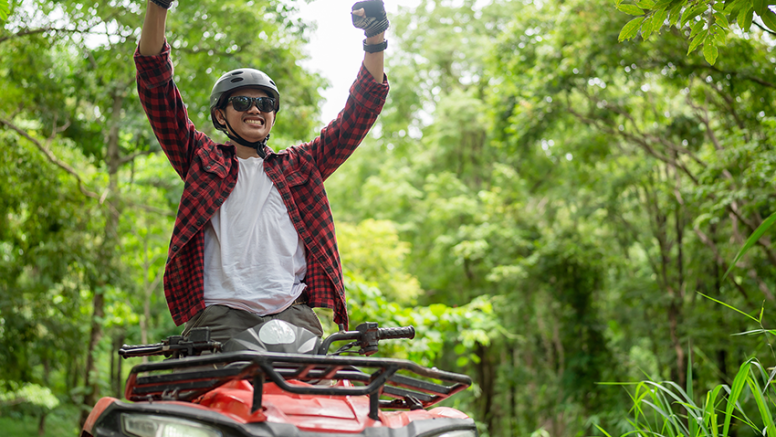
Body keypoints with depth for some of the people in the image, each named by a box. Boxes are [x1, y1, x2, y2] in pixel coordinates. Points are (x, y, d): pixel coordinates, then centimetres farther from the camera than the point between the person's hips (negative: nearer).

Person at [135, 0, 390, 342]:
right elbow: (156, 85, 11)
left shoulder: (299, 166, 22)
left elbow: (359, 114, 20)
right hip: (220, 312, -1)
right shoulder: (203, 160, 18)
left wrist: (375, 40, 8)